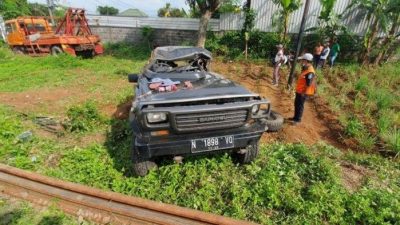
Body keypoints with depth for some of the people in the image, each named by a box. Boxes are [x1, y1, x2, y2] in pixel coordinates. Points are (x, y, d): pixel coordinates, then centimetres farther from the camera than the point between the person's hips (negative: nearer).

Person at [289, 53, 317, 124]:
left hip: (303, 92, -10)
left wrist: (304, 93, -21)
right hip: (299, 91, 10)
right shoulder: (305, 69, 7)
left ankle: (298, 119, 16)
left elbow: (309, 84, -25)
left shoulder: (310, 72, -25)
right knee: (296, 104, 20)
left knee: (300, 105, 2)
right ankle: (295, 117, 35)